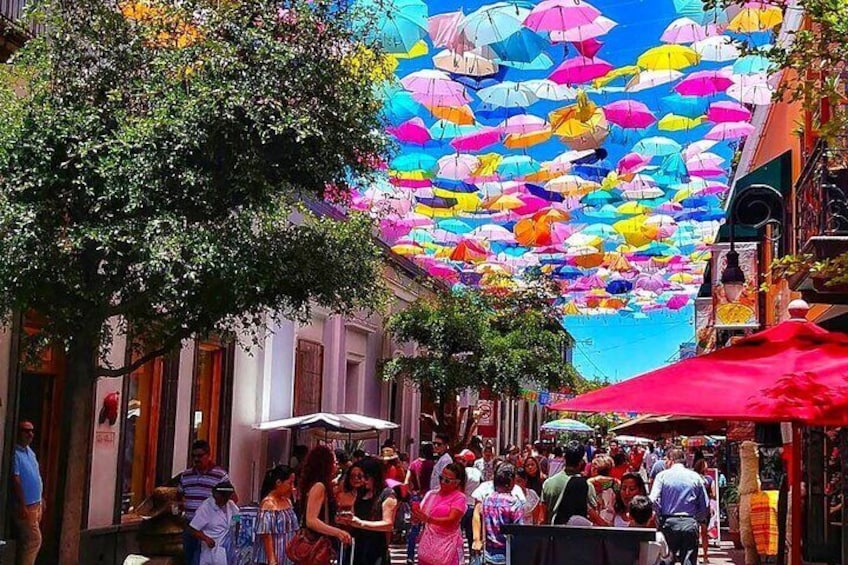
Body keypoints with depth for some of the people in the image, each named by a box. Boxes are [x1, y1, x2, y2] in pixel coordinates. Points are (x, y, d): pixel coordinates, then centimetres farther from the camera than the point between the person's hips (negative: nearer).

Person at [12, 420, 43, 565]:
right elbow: (15, 480, -21)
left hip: (36, 504, 9)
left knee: (26, 541, 13)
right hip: (26, 505, -9)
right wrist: (22, 505, -22)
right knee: (34, 540, -9)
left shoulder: (30, 451, 11)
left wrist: (41, 499, 19)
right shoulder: (15, 453, -18)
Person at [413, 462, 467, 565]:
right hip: (427, 544, 5)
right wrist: (417, 513, -14)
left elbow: (451, 520, -18)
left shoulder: (459, 497, -6)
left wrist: (428, 519, -29)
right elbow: (422, 514, 9)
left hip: (447, 545, -4)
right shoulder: (432, 494, 8)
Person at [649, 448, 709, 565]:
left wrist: (659, 519, 3)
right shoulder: (696, 477, 6)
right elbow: (705, 506, 5)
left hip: (669, 523, -1)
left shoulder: (662, 475, 0)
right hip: (690, 524, 1)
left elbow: (653, 501, -10)